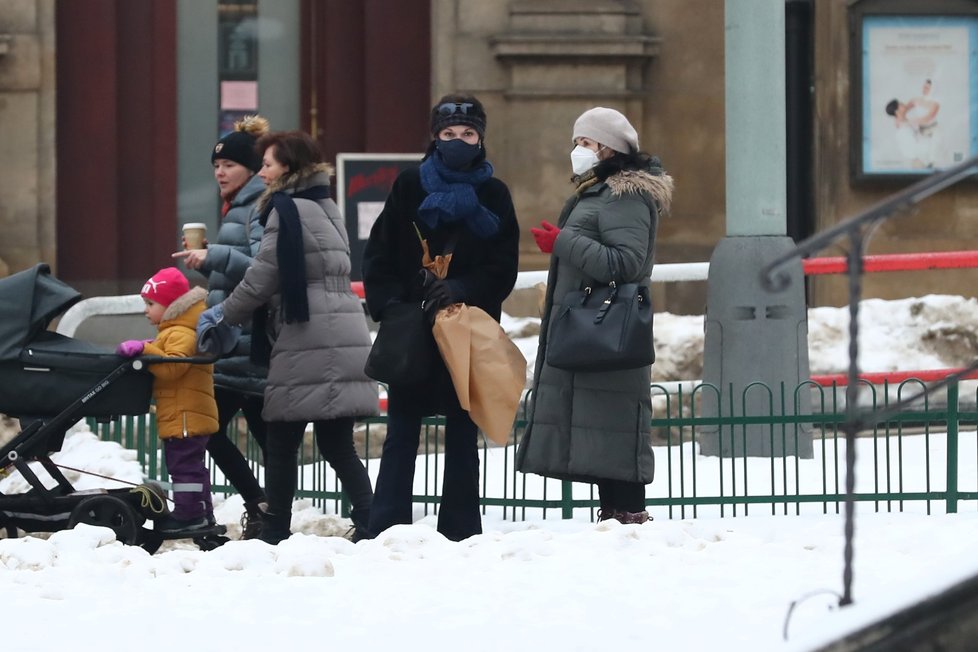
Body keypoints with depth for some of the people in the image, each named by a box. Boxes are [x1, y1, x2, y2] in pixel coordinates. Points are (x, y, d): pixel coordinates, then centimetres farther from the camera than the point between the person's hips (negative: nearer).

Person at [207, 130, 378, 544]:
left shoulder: (287, 210, -8)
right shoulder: (325, 207, 19)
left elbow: (262, 277, -9)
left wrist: (223, 315, 7)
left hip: (306, 344, -8)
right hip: (344, 339, 8)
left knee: (282, 442, 0)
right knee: (337, 444, 6)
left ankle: (274, 534, 3)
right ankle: (369, 524, -3)